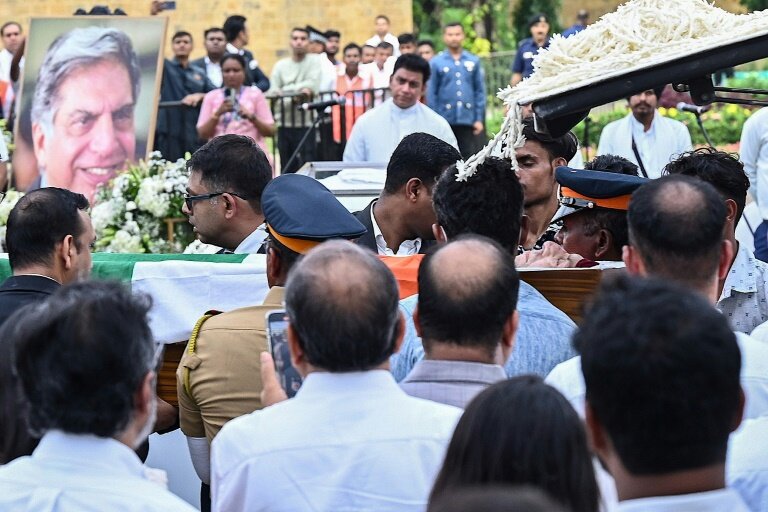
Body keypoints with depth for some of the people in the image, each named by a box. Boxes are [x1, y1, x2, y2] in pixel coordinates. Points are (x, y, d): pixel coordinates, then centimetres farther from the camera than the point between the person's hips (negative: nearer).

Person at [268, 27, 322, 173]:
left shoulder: (314, 61, 6)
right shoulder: (280, 65, 11)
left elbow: (313, 86, -8)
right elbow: (273, 93, 1)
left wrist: (286, 90, -6)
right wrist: (298, 92, -13)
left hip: (306, 124, -3)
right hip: (284, 124, 3)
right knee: (286, 167, 5)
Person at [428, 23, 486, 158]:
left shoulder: (474, 61, 5)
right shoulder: (435, 63, 1)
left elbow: (480, 92, 6)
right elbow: (431, 94, 2)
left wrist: (479, 119, 1)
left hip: (468, 121, 1)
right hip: (445, 121, -1)